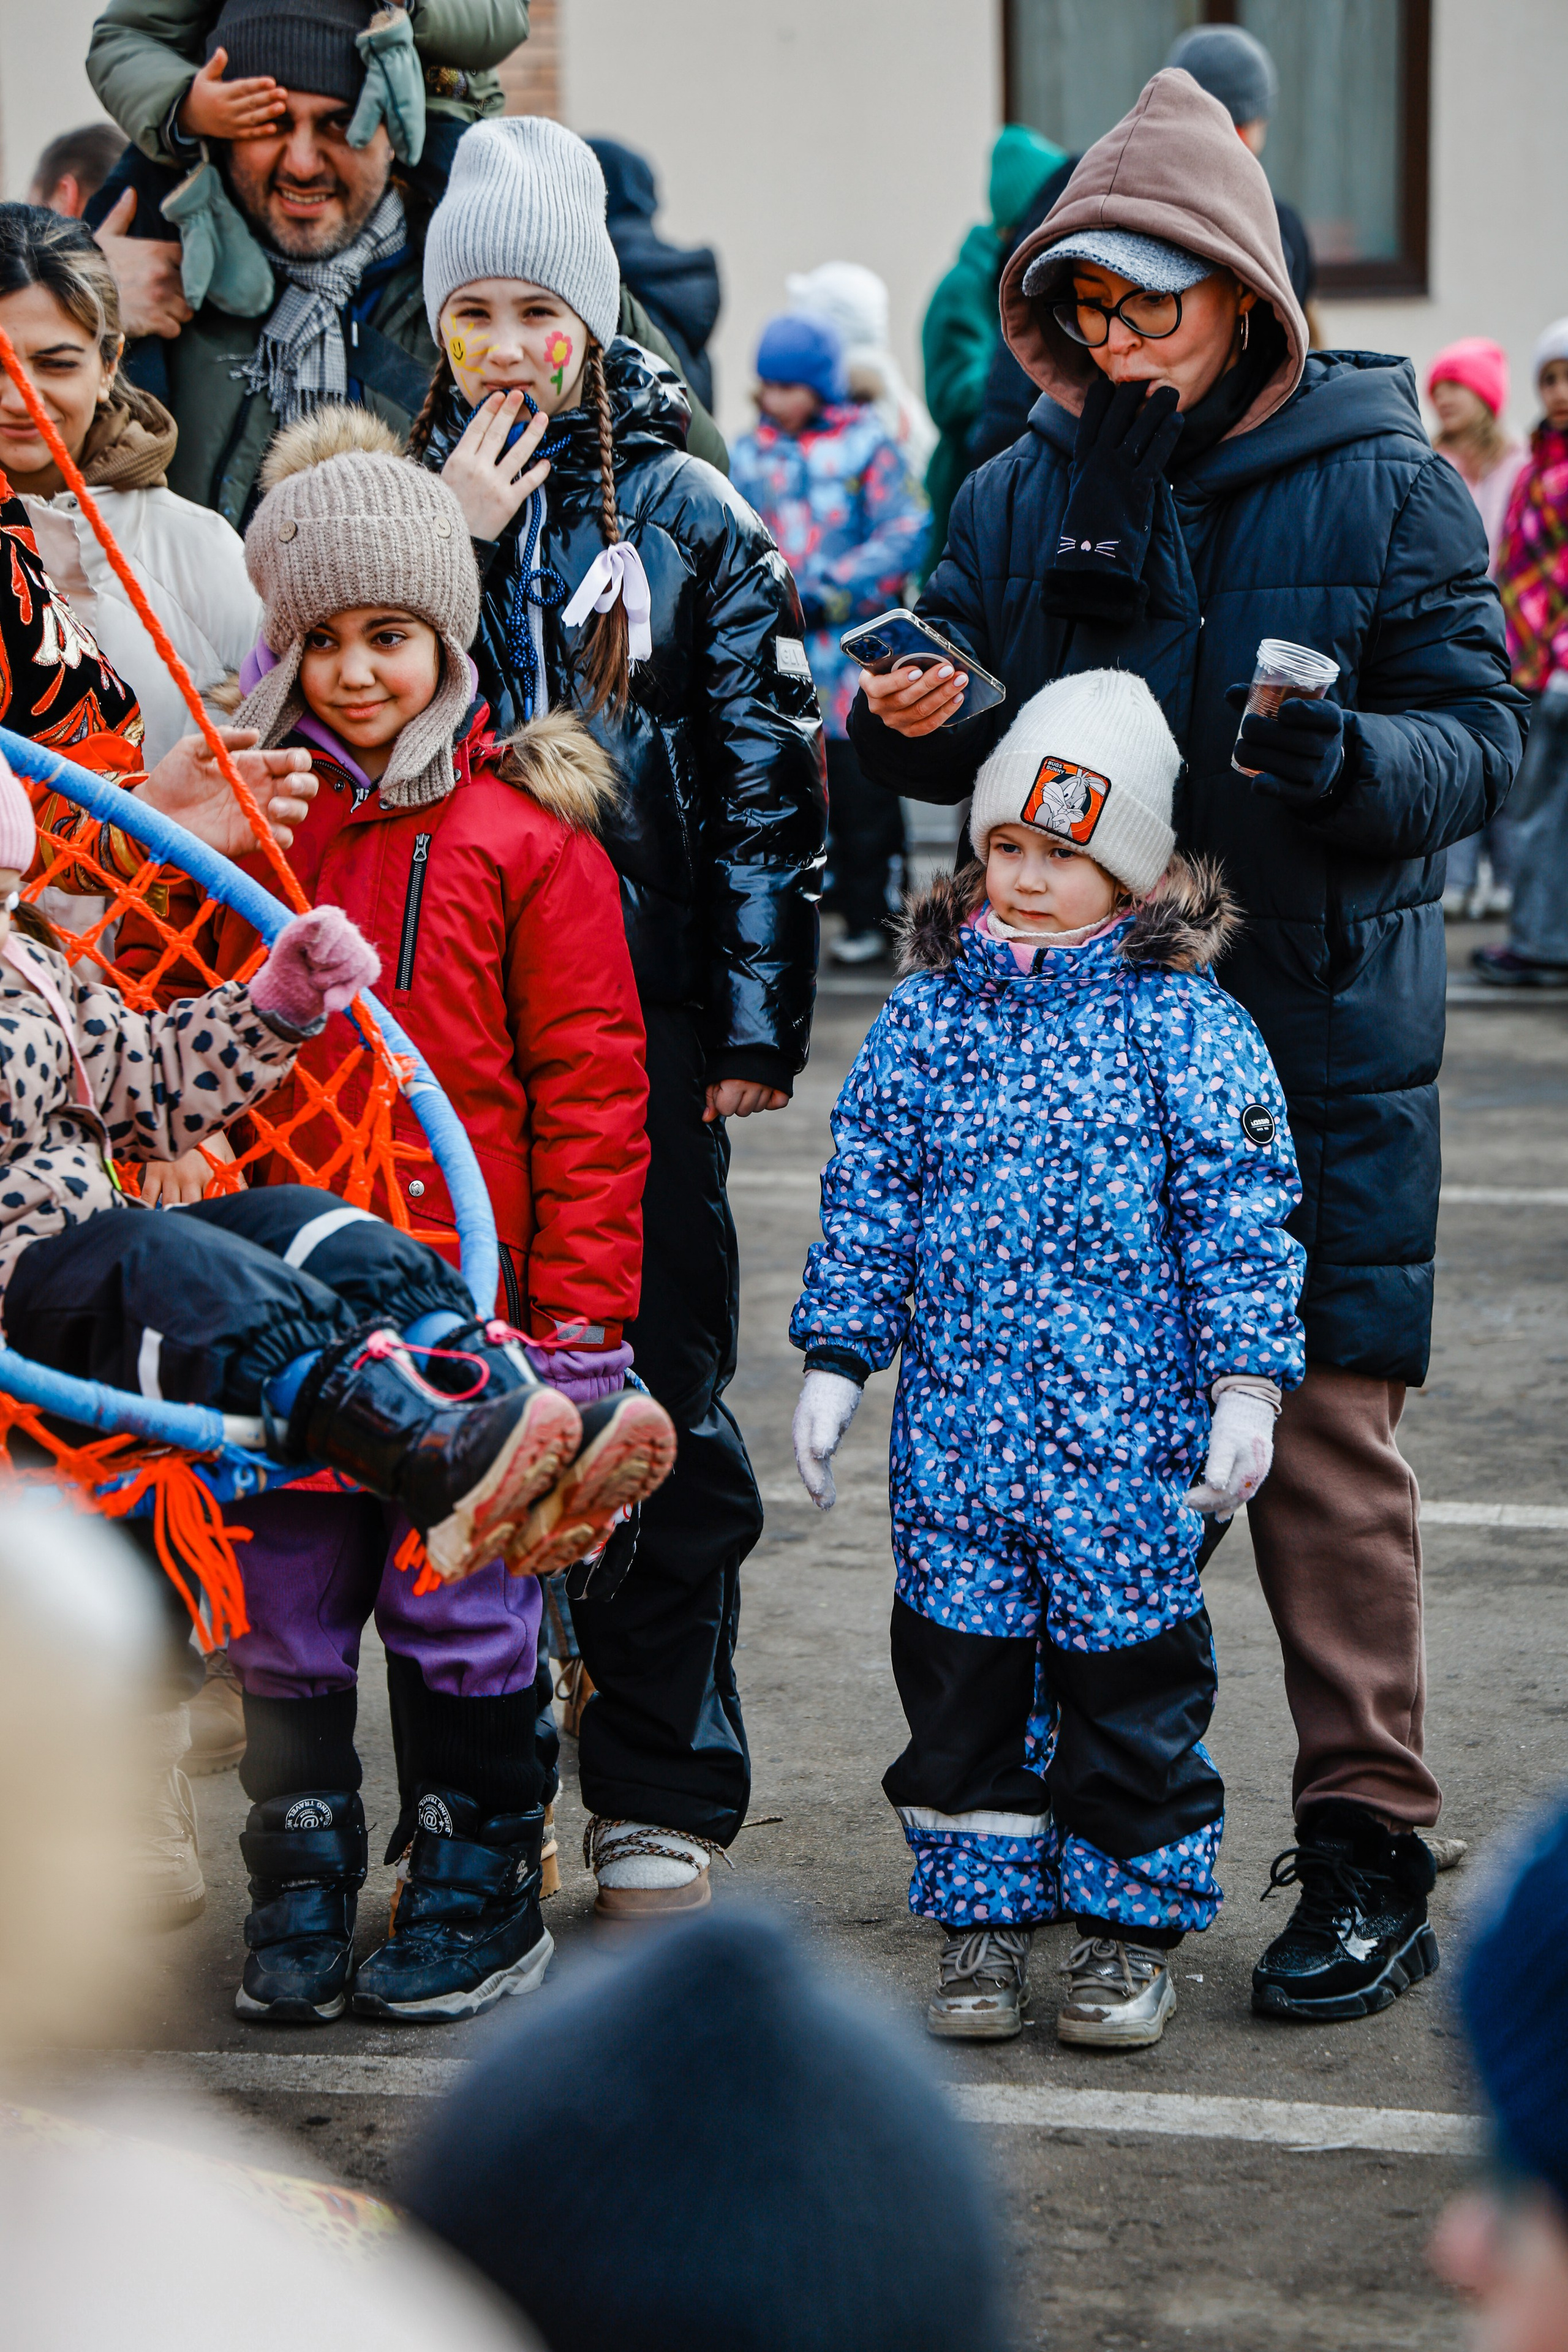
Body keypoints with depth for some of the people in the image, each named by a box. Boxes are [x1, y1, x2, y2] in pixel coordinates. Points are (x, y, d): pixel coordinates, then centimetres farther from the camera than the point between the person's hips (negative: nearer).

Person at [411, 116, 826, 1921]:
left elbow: (763, 785, 1)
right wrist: (452, 548, -9)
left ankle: (661, 1789, 10)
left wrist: (760, 1023, -6)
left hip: (645, 1021, -1)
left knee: (660, 1398, 1)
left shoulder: (690, 518, 4)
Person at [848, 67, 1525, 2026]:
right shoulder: (1023, 493, 9)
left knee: (1320, 1431, -4)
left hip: (1320, 1038, -3)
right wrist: (911, 721, -12)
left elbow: (1481, 736, -5)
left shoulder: (1382, 489, -1)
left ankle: (1365, 1843, 6)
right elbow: (953, 742, 12)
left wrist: (1343, 758, -27)